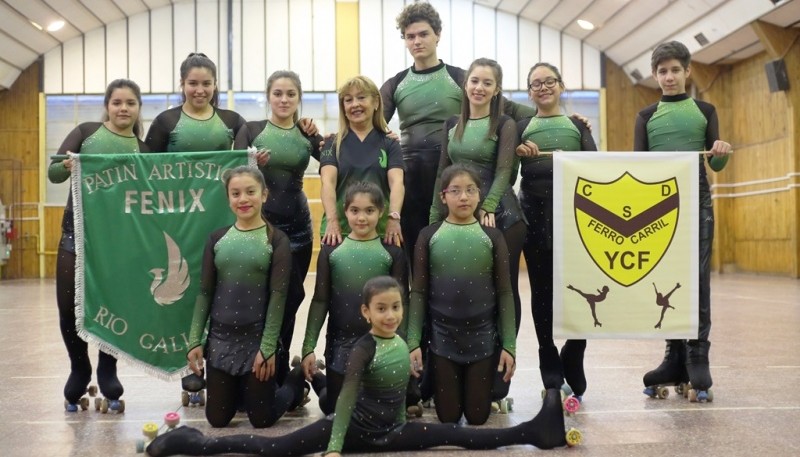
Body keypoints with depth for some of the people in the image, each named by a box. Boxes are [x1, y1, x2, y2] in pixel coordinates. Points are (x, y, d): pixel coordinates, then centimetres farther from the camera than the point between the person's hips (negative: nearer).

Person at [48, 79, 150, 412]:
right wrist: (66, 165, -25)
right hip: (77, 232, 0)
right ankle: (79, 373, 24)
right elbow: (53, 172, -3)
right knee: (69, 308, 1)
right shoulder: (86, 132, 4)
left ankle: (107, 376, 21)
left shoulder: (144, 149, 6)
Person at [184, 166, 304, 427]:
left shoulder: (276, 240, -6)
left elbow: (278, 297, -10)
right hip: (220, 337, 4)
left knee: (261, 419, 4)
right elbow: (205, 292, 6)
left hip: (257, 338, -3)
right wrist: (194, 341, 1)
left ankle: (296, 381, 32)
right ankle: (239, 389, 40)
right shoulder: (217, 238, 4)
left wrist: (268, 347, -14)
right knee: (217, 419, 9)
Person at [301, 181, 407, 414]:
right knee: (335, 409, 9)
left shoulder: (392, 251, -2)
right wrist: (308, 347, -3)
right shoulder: (331, 249, 0)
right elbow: (320, 301, 1)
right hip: (340, 342, 1)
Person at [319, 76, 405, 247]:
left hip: (380, 230, 0)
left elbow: (396, 183, -8)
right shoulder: (333, 144, 7)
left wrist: (394, 217, -26)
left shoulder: (389, 144, 7)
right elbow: (328, 183, -8)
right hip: (340, 229, 0)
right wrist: (332, 221, -25)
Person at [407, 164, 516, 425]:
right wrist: (413, 342, -7)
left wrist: (509, 344, -5)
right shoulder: (429, 236, -2)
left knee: (478, 416, 7)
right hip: (442, 339, 0)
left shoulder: (492, 236, -2)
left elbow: (504, 293, 0)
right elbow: (418, 293, -1)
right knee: (448, 416, 7)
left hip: (483, 339, 0)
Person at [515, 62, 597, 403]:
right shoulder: (521, 128, 12)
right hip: (535, 211, 0)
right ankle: (551, 374, 13)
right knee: (542, 290, 3)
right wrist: (517, 153, -15)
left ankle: (571, 369, 11)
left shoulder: (577, 125, 13)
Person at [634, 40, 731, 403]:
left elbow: (715, 165, 4)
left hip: (697, 205, -1)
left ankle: (698, 362, -4)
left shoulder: (705, 111, 9)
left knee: (697, 283, -5)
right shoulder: (646, 117, 11)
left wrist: (722, 153, -18)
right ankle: (674, 359, 8)